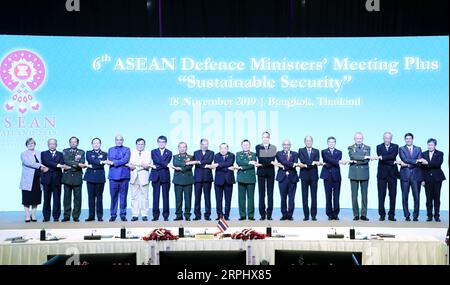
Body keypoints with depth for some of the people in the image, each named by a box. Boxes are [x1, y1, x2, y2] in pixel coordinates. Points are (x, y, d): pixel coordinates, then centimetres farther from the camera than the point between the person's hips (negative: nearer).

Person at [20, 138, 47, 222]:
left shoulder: (39, 153, 16)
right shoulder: (24, 154, 3)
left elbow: (43, 164, 17)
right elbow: (28, 163, -14)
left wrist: (44, 168, -6)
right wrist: (39, 165, -20)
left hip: (37, 180, 4)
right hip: (28, 180, -4)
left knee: (36, 199, 5)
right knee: (27, 199, -2)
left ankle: (33, 216, 13)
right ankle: (27, 216, 3)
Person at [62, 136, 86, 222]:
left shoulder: (81, 152, 11)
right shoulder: (65, 151, 10)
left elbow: (82, 163, -3)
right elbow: (66, 161, -9)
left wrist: (71, 165, -13)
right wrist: (77, 164, -18)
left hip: (77, 177, 0)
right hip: (67, 177, 0)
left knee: (77, 198, 0)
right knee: (67, 198, 3)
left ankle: (76, 216, 5)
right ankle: (67, 216, 9)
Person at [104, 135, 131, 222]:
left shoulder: (127, 149, 11)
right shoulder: (110, 149, 18)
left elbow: (126, 160, -6)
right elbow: (109, 161, 2)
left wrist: (113, 162, -11)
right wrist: (122, 163, -8)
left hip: (124, 175, -1)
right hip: (113, 175, 1)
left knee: (123, 196, 0)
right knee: (113, 196, 0)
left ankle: (123, 215, 7)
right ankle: (113, 215, 7)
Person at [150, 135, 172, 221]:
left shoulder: (169, 153, 9)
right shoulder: (154, 152, 10)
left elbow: (166, 163, -5)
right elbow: (156, 161, -8)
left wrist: (157, 166, -12)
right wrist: (166, 164, -17)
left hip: (165, 176, 0)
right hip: (156, 176, 1)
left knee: (165, 196, 0)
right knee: (156, 196, 1)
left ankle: (165, 216, 4)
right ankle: (155, 216, 5)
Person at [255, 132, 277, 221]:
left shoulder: (273, 148, 9)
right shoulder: (258, 147, 5)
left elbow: (273, 158, -3)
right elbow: (260, 158, -9)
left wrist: (264, 162, -13)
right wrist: (270, 162, -17)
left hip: (270, 172, 1)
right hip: (261, 172, -1)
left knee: (270, 194, 0)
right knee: (261, 194, 0)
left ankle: (269, 214, 1)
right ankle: (262, 214, 3)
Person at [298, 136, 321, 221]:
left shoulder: (316, 151, 11)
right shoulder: (301, 150, 7)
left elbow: (317, 162, -4)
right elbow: (303, 160, -10)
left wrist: (307, 164, -17)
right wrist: (313, 162, -19)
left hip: (313, 175, 1)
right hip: (304, 175, -1)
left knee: (314, 196, 0)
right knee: (305, 196, 1)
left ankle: (313, 215, 4)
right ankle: (306, 215, 6)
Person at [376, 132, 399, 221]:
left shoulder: (395, 146, 8)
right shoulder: (379, 147, 7)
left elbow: (393, 156, -11)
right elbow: (380, 158, -8)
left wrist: (383, 157, -18)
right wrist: (392, 162, -14)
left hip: (392, 174, 1)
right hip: (382, 174, -1)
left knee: (393, 195, 2)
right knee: (381, 195, 0)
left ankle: (391, 215, 8)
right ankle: (382, 215, 6)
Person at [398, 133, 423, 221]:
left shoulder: (418, 149, 13)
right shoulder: (401, 149, 8)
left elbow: (419, 163, -1)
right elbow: (405, 160, -9)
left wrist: (407, 165, -11)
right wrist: (415, 161, -16)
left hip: (416, 175, 1)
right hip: (405, 175, -1)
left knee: (417, 197, -2)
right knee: (405, 197, 0)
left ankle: (415, 216, 6)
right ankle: (407, 216, 8)